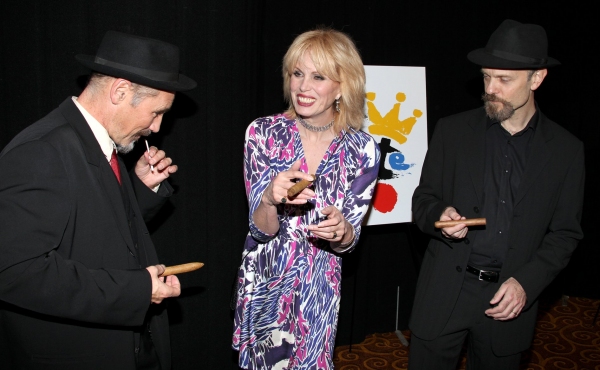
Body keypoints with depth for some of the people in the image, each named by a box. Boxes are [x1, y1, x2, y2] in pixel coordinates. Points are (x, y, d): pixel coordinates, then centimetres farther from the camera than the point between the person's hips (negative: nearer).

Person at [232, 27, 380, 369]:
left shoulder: (362, 150, -11)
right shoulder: (264, 133, -12)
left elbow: (349, 240, -3)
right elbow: (261, 229, -12)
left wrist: (341, 230, -26)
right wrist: (270, 200, -33)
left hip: (319, 293, 0)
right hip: (264, 288, 0)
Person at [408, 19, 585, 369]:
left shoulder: (566, 149, 0)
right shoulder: (453, 130, -1)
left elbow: (565, 233, 2)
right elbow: (423, 199, 4)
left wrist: (526, 283, -11)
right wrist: (439, 216, -18)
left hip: (511, 299, 1)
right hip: (445, 292, 0)